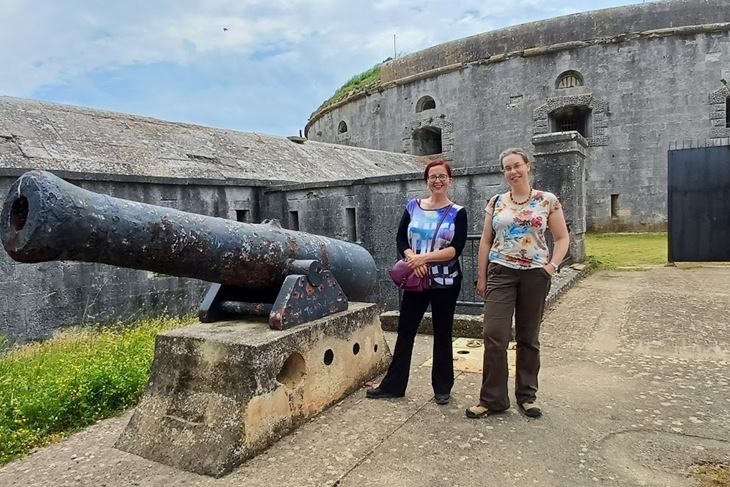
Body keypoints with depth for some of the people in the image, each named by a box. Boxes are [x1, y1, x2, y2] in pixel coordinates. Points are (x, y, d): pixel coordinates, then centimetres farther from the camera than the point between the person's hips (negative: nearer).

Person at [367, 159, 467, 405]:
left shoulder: (457, 213, -1)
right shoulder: (413, 207, 5)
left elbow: (456, 249, -11)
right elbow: (401, 240, 1)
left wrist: (424, 257, -19)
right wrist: (413, 259, -17)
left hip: (445, 283, -2)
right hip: (416, 281, 2)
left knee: (442, 334, 10)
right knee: (405, 332, 7)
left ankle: (442, 388, 24)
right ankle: (392, 385, 20)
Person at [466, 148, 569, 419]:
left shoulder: (548, 201, 2)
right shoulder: (496, 202, 7)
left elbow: (562, 238, 6)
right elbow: (485, 241, 9)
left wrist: (552, 265, -9)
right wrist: (481, 277, 6)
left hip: (535, 274, -1)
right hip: (501, 273, 1)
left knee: (528, 338, 9)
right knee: (494, 336, -5)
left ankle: (527, 396, 24)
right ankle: (492, 399, 7)